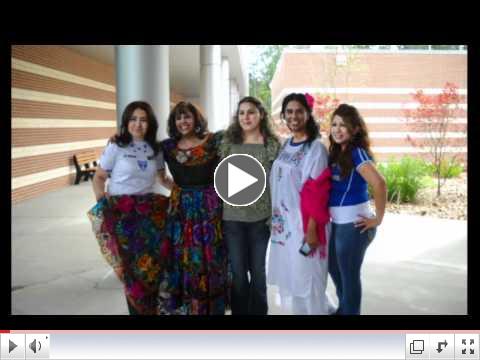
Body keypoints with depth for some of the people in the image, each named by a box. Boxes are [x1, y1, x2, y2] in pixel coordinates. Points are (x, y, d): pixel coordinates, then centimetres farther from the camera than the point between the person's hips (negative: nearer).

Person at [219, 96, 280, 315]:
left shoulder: (272, 144, -1)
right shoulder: (228, 142, 3)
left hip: (261, 217, -1)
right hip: (232, 217, 1)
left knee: (258, 271, 12)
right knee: (237, 272, 9)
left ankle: (258, 311, 31)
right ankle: (240, 312, 27)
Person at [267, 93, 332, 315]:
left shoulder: (315, 147, -12)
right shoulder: (286, 145, 9)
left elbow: (317, 192, -16)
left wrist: (312, 228, -19)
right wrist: (275, 218, 12)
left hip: (304, 223, -7)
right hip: (283, 222, 7)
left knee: (305, 277, 2)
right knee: (288, 275, 16)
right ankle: (294, 309, 32)